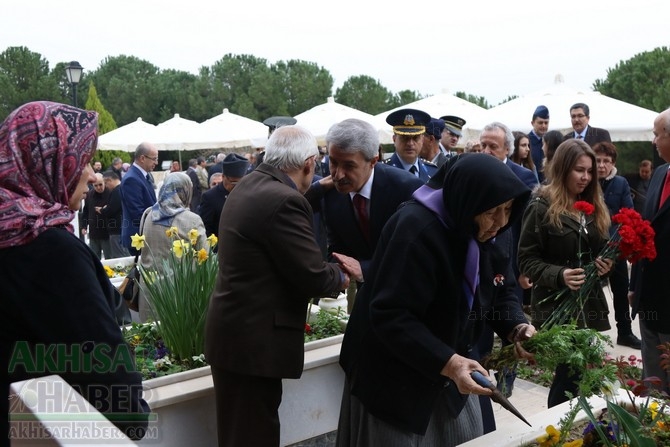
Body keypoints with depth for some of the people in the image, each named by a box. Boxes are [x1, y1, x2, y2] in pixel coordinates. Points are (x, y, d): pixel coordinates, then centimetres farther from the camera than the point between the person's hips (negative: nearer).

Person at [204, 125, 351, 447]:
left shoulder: (249, 185, 7)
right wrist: (340, 276, 0)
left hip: (234, 330, 10)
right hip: (252, 340, -10)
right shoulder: (283, 201, -23)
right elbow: (313, 276, -20)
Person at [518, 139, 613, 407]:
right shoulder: (541, 208, -8)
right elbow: (527, 260, -10)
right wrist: (559, 275, -26)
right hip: (556, 306, -6)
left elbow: (600, 251, 20)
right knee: (571, 373, -4)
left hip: (589, 303, 6)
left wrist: (605, 264, -3)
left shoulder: (594, 206, 12)